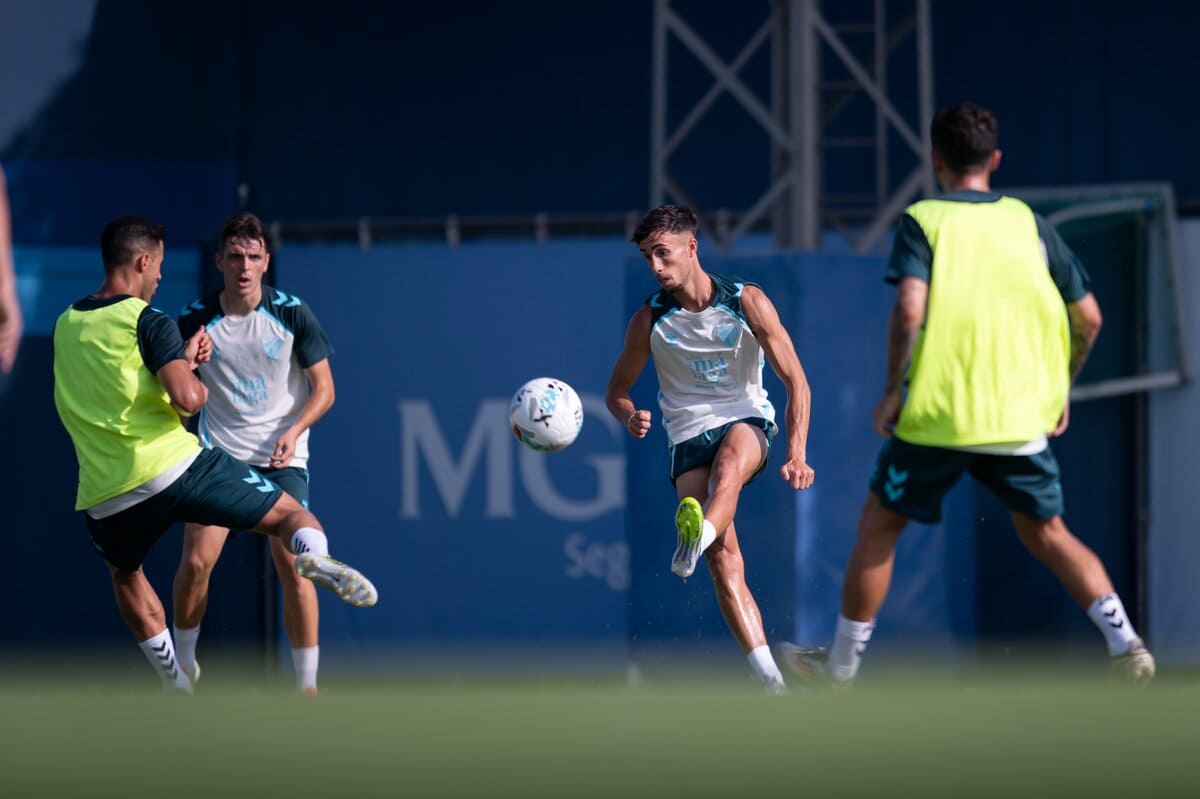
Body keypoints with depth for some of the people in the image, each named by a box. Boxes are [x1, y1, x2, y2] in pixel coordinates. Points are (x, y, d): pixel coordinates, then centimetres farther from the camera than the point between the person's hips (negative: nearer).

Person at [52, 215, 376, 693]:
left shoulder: (65, 327, 15)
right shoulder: (148, 321, -5)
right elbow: (187, 398, -17)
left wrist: (181, 360, 28)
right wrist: (197, 385, 5)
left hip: (106, 498, 5)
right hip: (175, 468, -5)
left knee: (125, 575, 35)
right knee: (293, 517, 0)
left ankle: (179, 687, 35)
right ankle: (313, 556, -36)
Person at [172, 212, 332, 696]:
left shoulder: (291, 314, -6)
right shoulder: (196, 320, -3)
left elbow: (324, 389, 0)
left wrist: (294, 430, -17)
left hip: (282, 459, -1)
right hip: (218, 455, 1)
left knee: (292, 567, -13)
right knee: (196, 563, -11)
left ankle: (307, 684, -3)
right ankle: (183, 665, 11)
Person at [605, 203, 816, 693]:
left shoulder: (746, 302, -3)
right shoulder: (649, 321, 2)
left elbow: (796, 381, -2)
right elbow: (616, 390, 14)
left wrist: (796, 453, -15)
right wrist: (629, 418, -12)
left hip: (748, 421, -1)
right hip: (690, 436, 1)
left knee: (729, 462, -41)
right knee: (724, 563, -18)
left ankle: (698, 538, -69)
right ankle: (771, 680, -22)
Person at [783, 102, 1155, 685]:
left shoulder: (922, 222, -3)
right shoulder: (1028, 223, 8)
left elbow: (909, 309, -19)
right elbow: (1088, 317, 9)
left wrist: (893, 391, -9)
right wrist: (1059, 390, 22)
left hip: (936, 415, -3)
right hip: (1021, 415, 3)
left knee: (878, 528, 13)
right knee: (1046, 533, 16)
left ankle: (841, 663, 18)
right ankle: (1125, 643, 1)